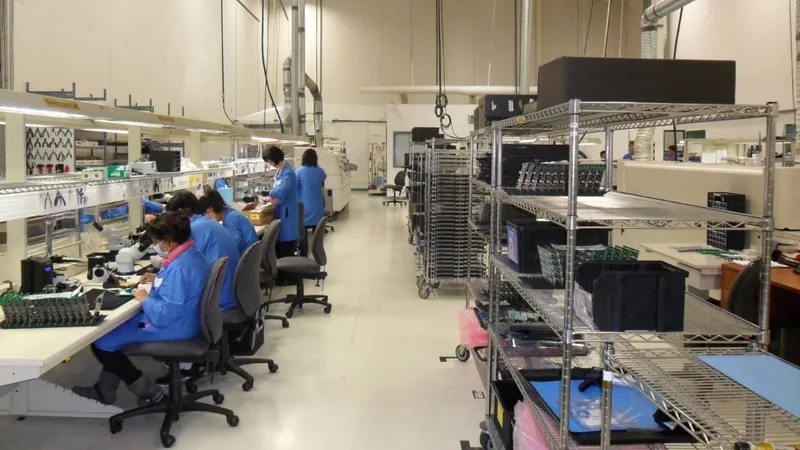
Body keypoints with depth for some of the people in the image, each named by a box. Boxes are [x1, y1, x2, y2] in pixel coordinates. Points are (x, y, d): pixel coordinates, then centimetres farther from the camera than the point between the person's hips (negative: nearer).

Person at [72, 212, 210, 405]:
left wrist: (145, 299, -16)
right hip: (179, 322, 11)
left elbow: (165, 315, -32)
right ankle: (105, 389, 28)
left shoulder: (179, 267, -31)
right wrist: (159, 280, 8)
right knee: (113, 326, 23)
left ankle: (147, 390, 4)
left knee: (101, 342, -1)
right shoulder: (192, 254, 2)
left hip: (171, 328, -11)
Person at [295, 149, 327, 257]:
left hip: (303, 207, -3)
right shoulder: (320, 171, -1)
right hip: (317, 207, 3)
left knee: (303, 232, 4)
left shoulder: (299, 172, -11)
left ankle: (304, 255, 4)